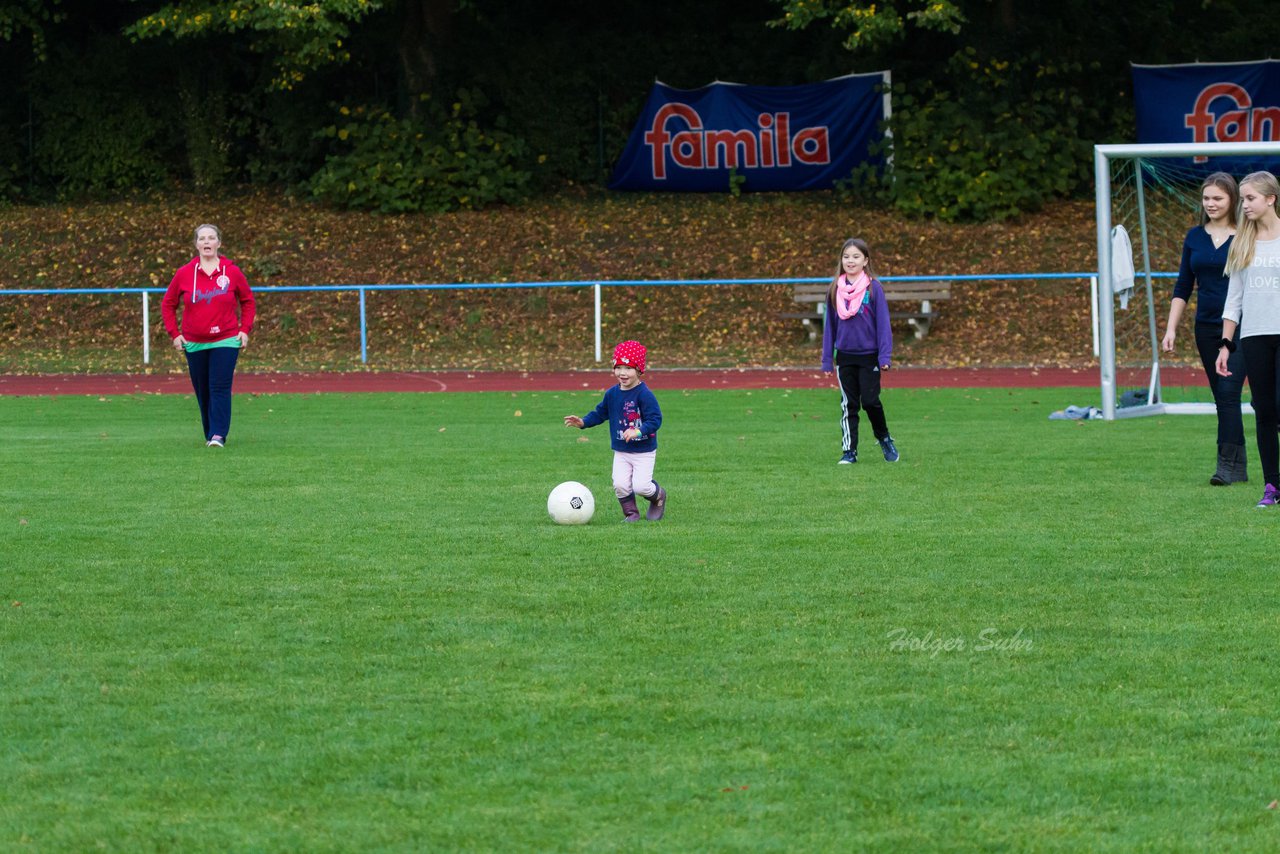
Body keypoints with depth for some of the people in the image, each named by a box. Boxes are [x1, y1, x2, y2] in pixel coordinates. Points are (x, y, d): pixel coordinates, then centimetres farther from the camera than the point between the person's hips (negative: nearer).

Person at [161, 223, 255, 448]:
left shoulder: (232, 272, 0)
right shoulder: (184, 274, 1)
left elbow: (247, 301, 13)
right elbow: (168, 304, 11)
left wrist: (245, 329, 3)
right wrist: (174, 334, 4)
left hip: (226, 341, -2)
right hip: (194, 343, 2)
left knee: (220, 388, -13)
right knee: (203, 392, 5)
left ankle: (219, 435, -15)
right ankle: (209, 435, 17)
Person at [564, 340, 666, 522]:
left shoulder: (644, 394, -18)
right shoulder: (612, 394, 2)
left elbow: (655, 419, -22)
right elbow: (600, 413, 15)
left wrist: (639, 431, -35)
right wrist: (583, 422, 1)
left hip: (643, 451, -5)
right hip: (621, 451, 5)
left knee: (641, 486, -11)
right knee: (620, 484, -8)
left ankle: (658, 496, 22)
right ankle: (631, 513, 14)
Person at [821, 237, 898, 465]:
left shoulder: (873, 288, -7)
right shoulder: (835, 290, 4)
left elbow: (883, 324, -6)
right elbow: (829, 326, 9)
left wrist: (884, 356, -12)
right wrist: (827, 359, 7)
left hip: (868, 355, -3)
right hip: (844, 356, 3)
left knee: (870, 401, -4)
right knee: (848, 405, 4)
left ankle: (884, 438, 20)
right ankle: (849, 451, 8)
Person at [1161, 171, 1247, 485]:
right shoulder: (1194, 238, 9)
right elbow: (1182, 288, 13)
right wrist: (1171, 329, 6)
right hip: (1206, 327, 5)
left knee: (1229, 393, -14)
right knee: (1222, 399, 6)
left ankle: (1227, 464, -14)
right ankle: (1238, 467, 13)